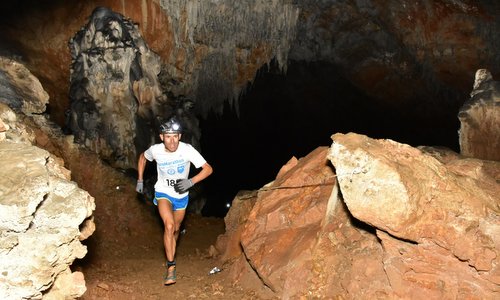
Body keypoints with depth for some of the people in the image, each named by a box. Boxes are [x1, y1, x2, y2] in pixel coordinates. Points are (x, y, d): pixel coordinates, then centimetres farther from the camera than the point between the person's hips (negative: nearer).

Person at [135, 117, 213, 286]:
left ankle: (171, 257, 44)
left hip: (181, 195, 1)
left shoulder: (187, 150, -26)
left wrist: (191, 181, -36)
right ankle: (171, 267, -16)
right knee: (169, 226, -24)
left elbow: (208, 169, -23)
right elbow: (142, 157, 4)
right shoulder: (155, 150, -21)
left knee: (176, 229, 17)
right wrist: (140, 180, 2)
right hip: (163, 193, -1)